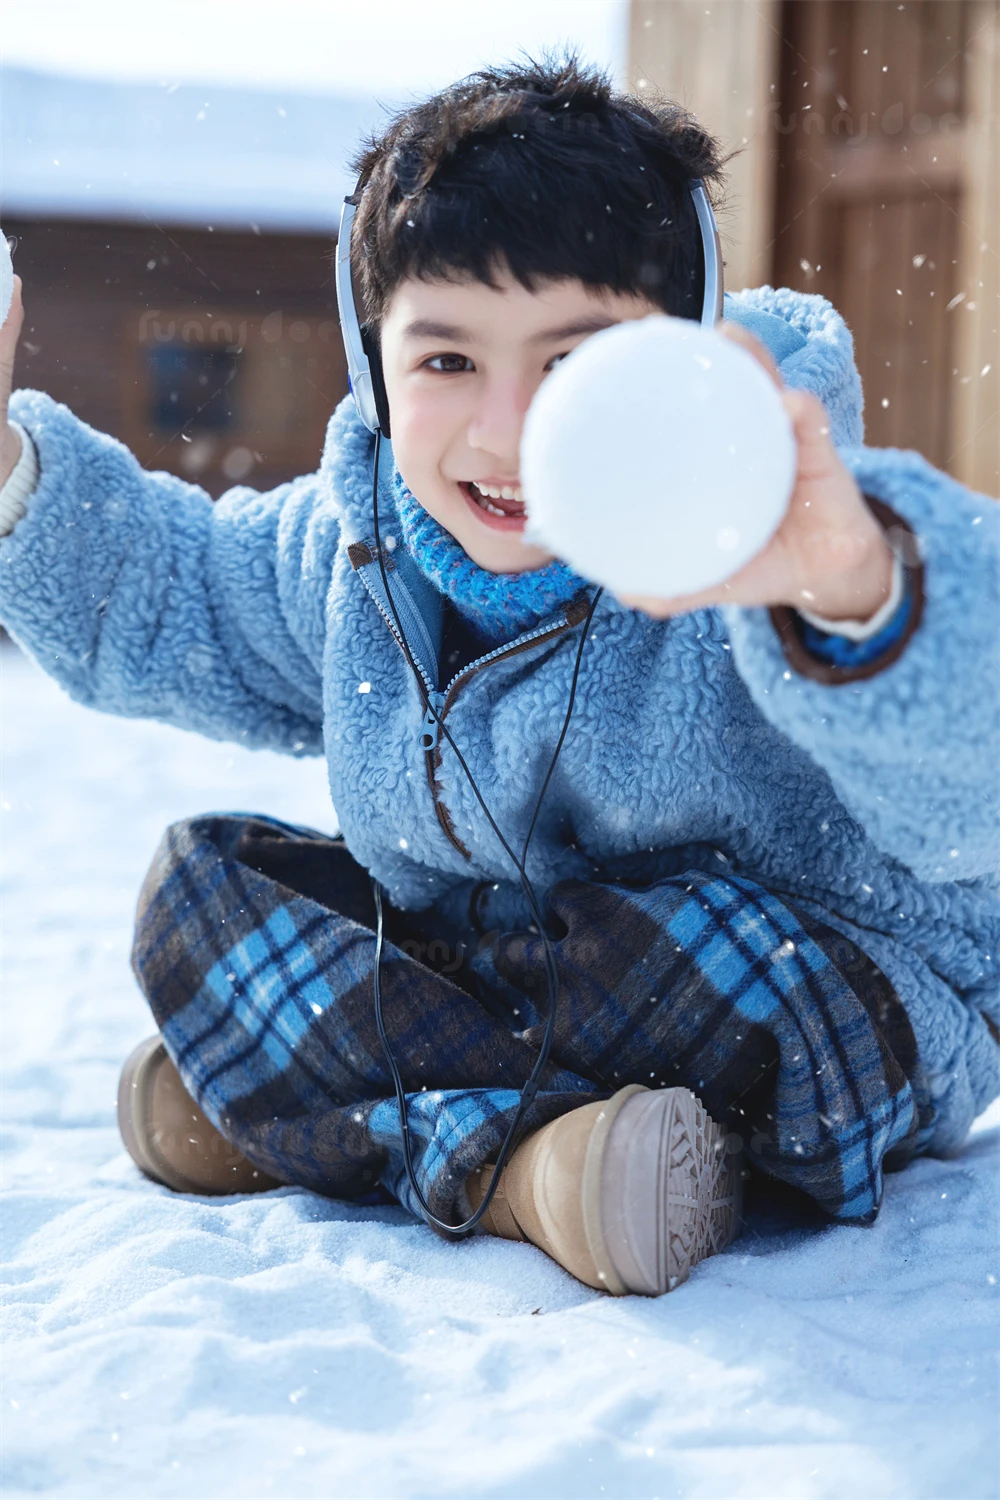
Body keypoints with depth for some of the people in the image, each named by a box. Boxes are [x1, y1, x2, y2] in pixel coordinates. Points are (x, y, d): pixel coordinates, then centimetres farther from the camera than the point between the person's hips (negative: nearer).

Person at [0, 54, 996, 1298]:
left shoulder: (749, 541, -30)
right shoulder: (358, 541, -7)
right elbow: (167, 599, 16)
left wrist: (861, 595, -74)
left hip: (853, 1026, -6)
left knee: (726, 956, -38)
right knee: (202, 882, -4)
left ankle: (337, 1119, -18)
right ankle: (524, 1163, -19)